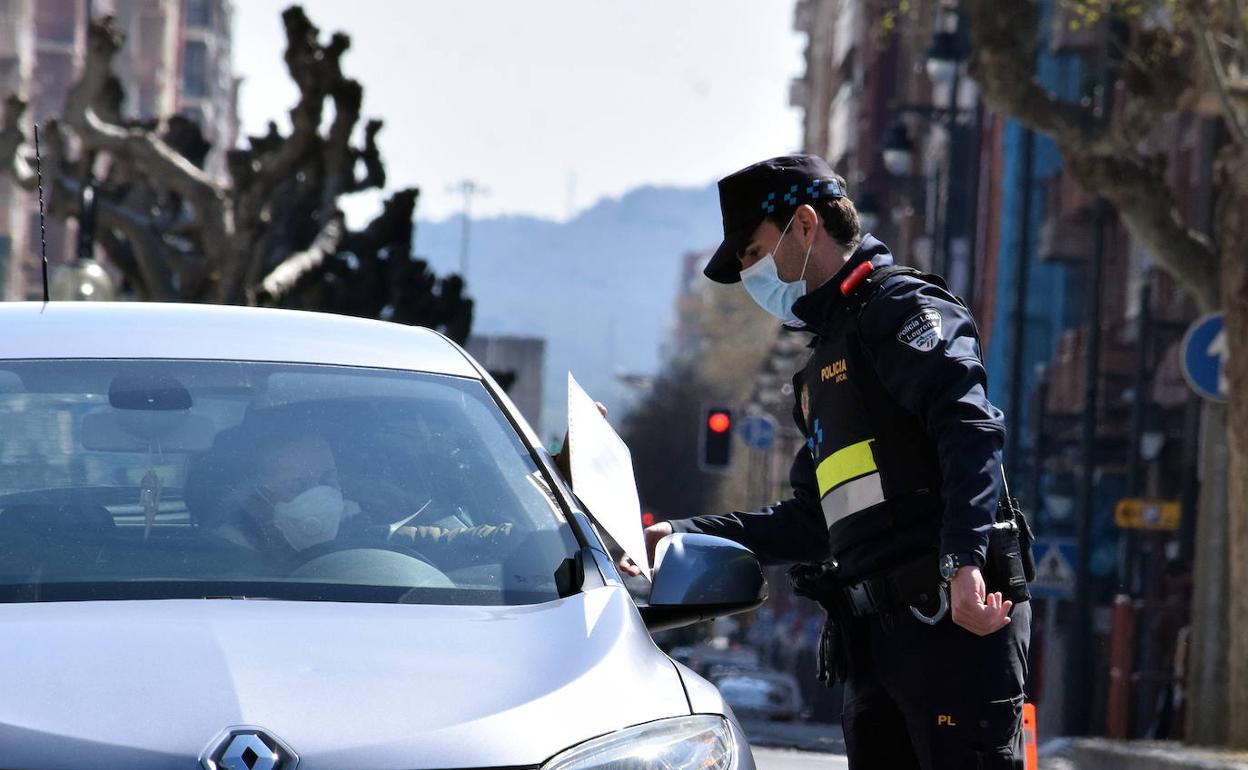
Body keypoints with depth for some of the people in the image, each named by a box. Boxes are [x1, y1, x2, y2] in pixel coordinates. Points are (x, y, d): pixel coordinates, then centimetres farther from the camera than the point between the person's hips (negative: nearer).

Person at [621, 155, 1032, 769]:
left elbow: (971, 429, -17)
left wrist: (964, 561, -31)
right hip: (876, 637, 9)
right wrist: (684, 534, 24)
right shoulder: (825, 365, 29)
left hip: (956, 623, -9)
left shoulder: (901, 306, -1)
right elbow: (813, 524, 31)